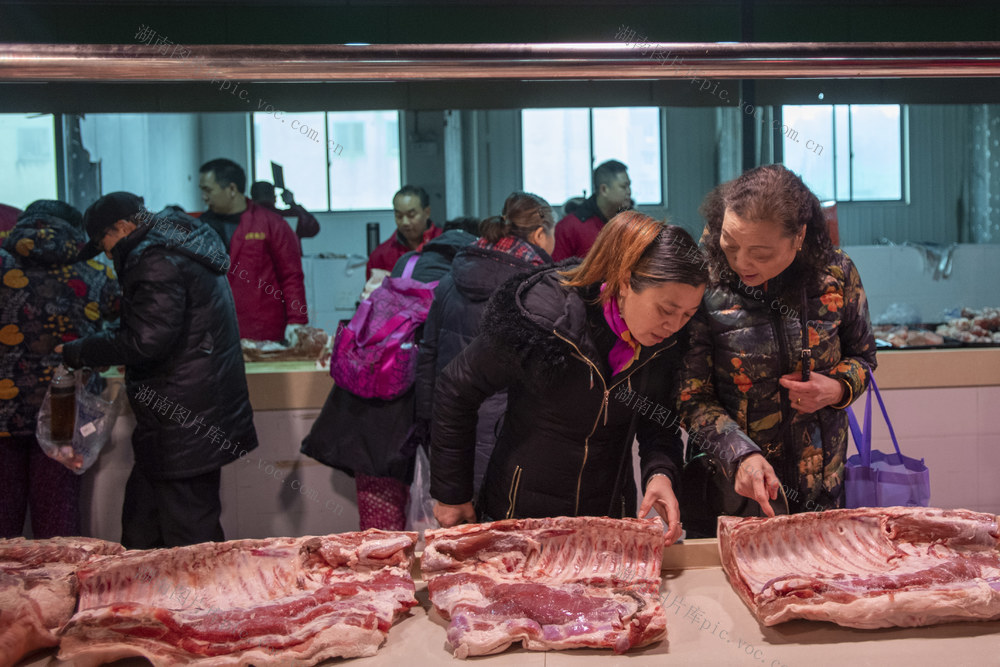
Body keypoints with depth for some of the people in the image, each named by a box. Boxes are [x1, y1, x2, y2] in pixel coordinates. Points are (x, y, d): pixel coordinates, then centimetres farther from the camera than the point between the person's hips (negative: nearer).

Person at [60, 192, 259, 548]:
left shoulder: (156, 261, -15)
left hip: (184, 423, -11)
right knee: (140, 525, 19)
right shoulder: (182, 248, 18)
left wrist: (79, 352, -11)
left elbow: (146, 341, -24)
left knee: (190, 534, -3)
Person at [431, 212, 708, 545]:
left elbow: (658, 421, 2)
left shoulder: (667, 340, -11)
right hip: (518, 512, -4)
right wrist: (451, 494, -9)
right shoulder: (546, 315, -26)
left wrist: (660, 472, -21)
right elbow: (457, 390, -15)